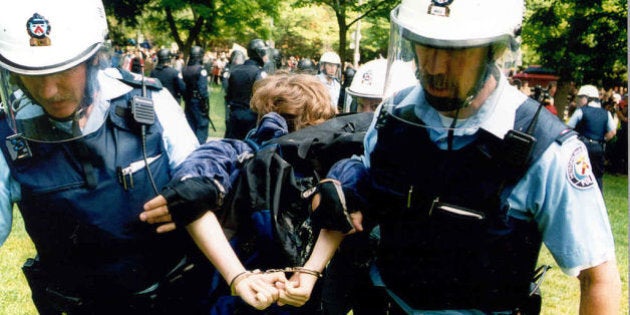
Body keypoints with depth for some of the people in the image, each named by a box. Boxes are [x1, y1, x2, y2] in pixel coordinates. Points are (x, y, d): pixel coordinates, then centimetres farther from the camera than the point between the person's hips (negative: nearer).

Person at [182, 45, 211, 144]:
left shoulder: (184, 69, 4)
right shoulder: (201, 70, -14)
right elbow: (203, 89, -18)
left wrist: (185, 99, 12)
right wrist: (206, 105, -13)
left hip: (188, 101, 6)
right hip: (199, 102, -6)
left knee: (190, 128, 14)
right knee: (201, 127, 0)